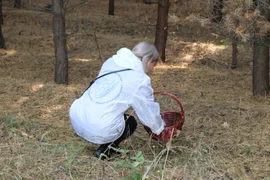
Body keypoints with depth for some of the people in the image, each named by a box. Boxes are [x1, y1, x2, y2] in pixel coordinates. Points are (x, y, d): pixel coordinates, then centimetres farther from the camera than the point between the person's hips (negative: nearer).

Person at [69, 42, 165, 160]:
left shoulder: (111, 62, 12)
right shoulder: (140, 80, -5)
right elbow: (150, 112, 5)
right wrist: (160, 130, 26)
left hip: (75, 118, 6)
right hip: (99, 131, -6)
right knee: (130, 122, 23)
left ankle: (108, 147, 22)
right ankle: (104, 152, 6)